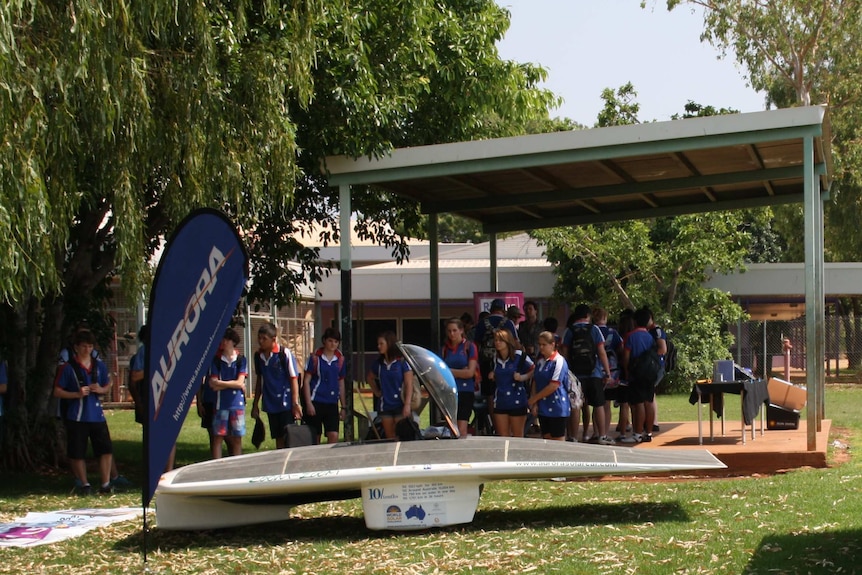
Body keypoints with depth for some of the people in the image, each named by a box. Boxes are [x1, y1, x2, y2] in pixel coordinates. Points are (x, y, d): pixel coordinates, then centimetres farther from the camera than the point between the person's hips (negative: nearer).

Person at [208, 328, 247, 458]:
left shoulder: (241, 360, 3)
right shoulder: (216, 360, 5)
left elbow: (240, 382, -5)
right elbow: (213, 384, -4)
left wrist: (221, 383, -5)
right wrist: (233, 384, -6)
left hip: (237, 404, 0)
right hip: (220, 404, 0)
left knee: (237, 438, 4)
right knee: (218, 437, 1)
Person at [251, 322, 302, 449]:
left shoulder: (284, 353, -10)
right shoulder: (258, 355, 7)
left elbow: (294, 379, -10)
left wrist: (296, 403, -14)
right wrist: (255, 404, 16)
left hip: (286, 403, -6)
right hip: (270, 404, 6)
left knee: (288, 438, -7)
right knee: (278, 439, 10)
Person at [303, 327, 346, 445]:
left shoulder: (340, 359, 9)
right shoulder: (315, 358, -3)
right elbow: (306, 381, -3)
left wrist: (343, 406, 15)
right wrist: (308, 403, -11)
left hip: (332, 403, 3)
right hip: (316, 401, -3)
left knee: (334, 436, -9)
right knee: (315, 438, 3)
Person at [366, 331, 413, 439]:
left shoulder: (402, 361, -6)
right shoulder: (379, 363, 9)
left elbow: (409, 385, -9)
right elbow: (370, 378, 28)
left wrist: (407, 405, -16)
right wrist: (376, 391, 14)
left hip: (400, 405, -5)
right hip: (385, 406, 5)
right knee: (390, 438, 8)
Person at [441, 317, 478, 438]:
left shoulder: (469, 346, 2)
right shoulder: (445, 348, 12)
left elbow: (470, 372, -5)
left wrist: (450, 371, 1)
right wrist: (460, 372, -6)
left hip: (465, 391, -3)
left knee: (462, 430, -12)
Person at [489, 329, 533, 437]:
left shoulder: (520, 355, -8)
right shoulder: (495, 358, 9)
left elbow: (534, 370, -1)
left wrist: (522, 377, -15)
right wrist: (492, 376, 6)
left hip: (517, 402, -5)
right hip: (500, 402, 5)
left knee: (517, 437, 5)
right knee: (502, 437, 6)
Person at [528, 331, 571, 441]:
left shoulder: (559, 361, -13)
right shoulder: (540, 362, 11)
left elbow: (554, 386, -19)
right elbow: (535, 382, 11)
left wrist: (534, 398, -12)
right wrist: (534, 404, -2)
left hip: (557, 408, -7)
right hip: (543, 408, 7)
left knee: (557, 443, -2)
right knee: (546, 439, 11)